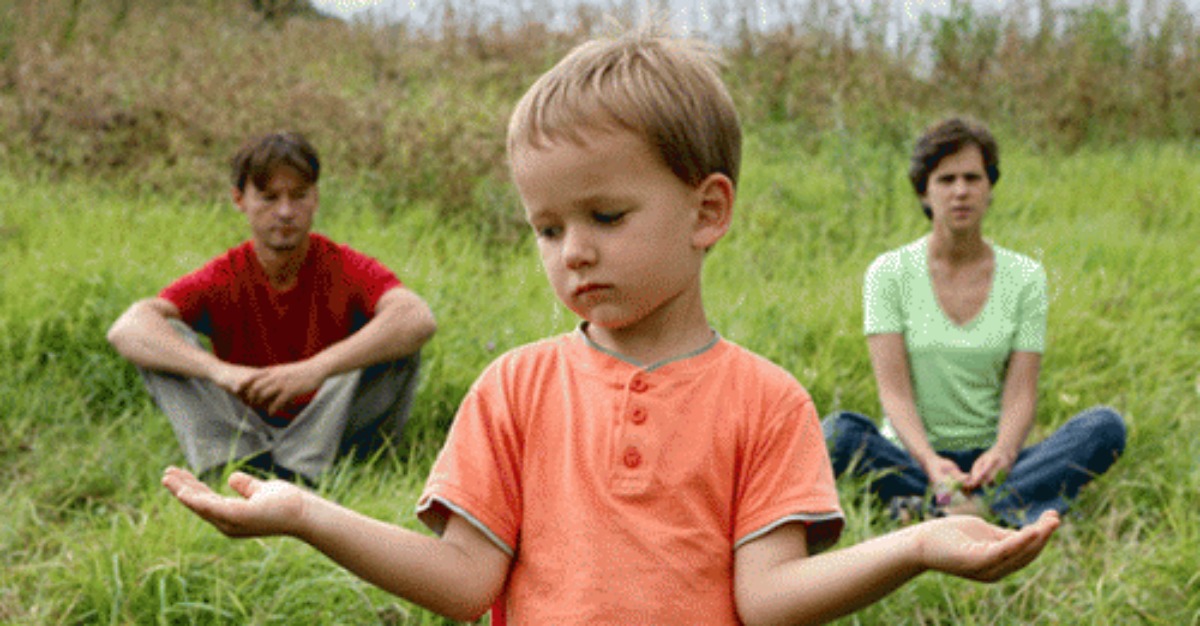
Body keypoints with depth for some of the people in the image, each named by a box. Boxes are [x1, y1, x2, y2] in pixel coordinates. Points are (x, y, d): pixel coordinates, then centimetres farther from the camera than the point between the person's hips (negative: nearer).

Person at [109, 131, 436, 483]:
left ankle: (297, 474, -33)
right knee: (165, 337, -13)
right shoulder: (222, 279, -3)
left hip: (329, 436, -1)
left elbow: (419, 319, -29)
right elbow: (125, 330, -20)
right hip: (240, 436, 1)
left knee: (396, 340, -22)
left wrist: (317, 368, -41)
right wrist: (219, 370, -38)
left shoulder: (345, 269, -7)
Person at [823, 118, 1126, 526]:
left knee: (1105, 426, -23)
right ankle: (1015, 507, -41)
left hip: (990, 460, 2)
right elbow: (893, 390, -9)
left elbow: (1021, 393, -3)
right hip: (910, 457, -2)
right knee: (842, 431, -32)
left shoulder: (1025, 278, 6)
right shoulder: (890, 274, 1)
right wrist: (929, 461, -28)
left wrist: (1001, 454, -26)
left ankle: (929, 509, -39)